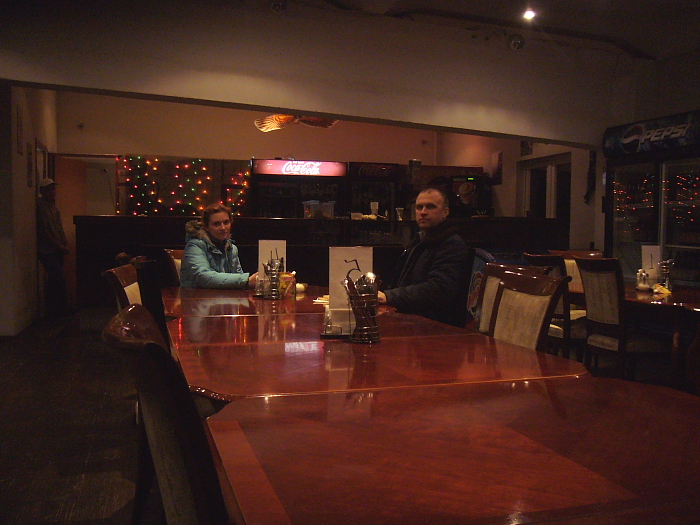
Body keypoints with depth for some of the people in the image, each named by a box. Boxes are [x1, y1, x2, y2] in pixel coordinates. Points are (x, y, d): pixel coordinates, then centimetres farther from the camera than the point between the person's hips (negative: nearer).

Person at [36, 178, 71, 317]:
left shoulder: (53, 207, 17)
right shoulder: (40, 207, -11)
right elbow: (43, 231, -16)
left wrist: (65, 244, 4)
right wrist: (59, 246, -13)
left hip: (57, 250, 8)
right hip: (47, 251, -8)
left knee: (53, 280, 11)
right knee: (59, 280, -9)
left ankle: (53, 310, 17)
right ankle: (61, 308, -1)